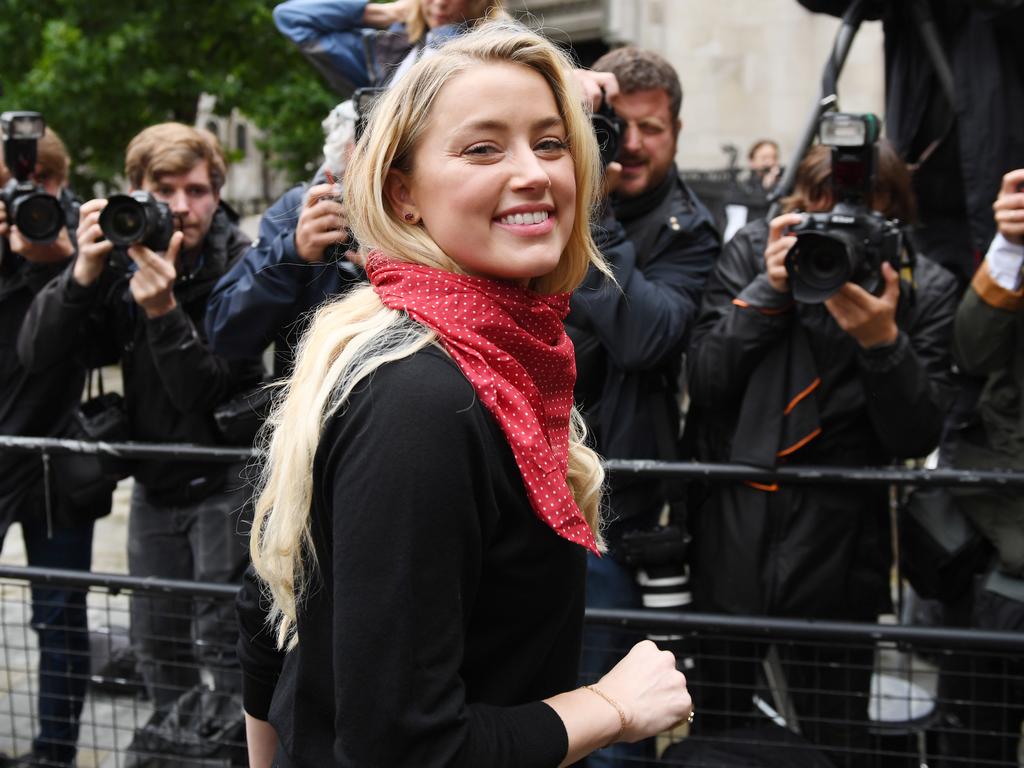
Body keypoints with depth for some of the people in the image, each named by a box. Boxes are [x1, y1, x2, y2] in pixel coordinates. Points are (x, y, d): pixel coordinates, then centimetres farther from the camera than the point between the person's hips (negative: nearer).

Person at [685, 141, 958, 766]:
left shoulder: (926, 291, -4)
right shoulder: (754, 252, -3)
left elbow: (917, 439, -9)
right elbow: (705, 383, -8)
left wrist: (883, 341, -24)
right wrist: (771, 289, -18)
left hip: (835, 549, -1)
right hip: (730, 533, 1)